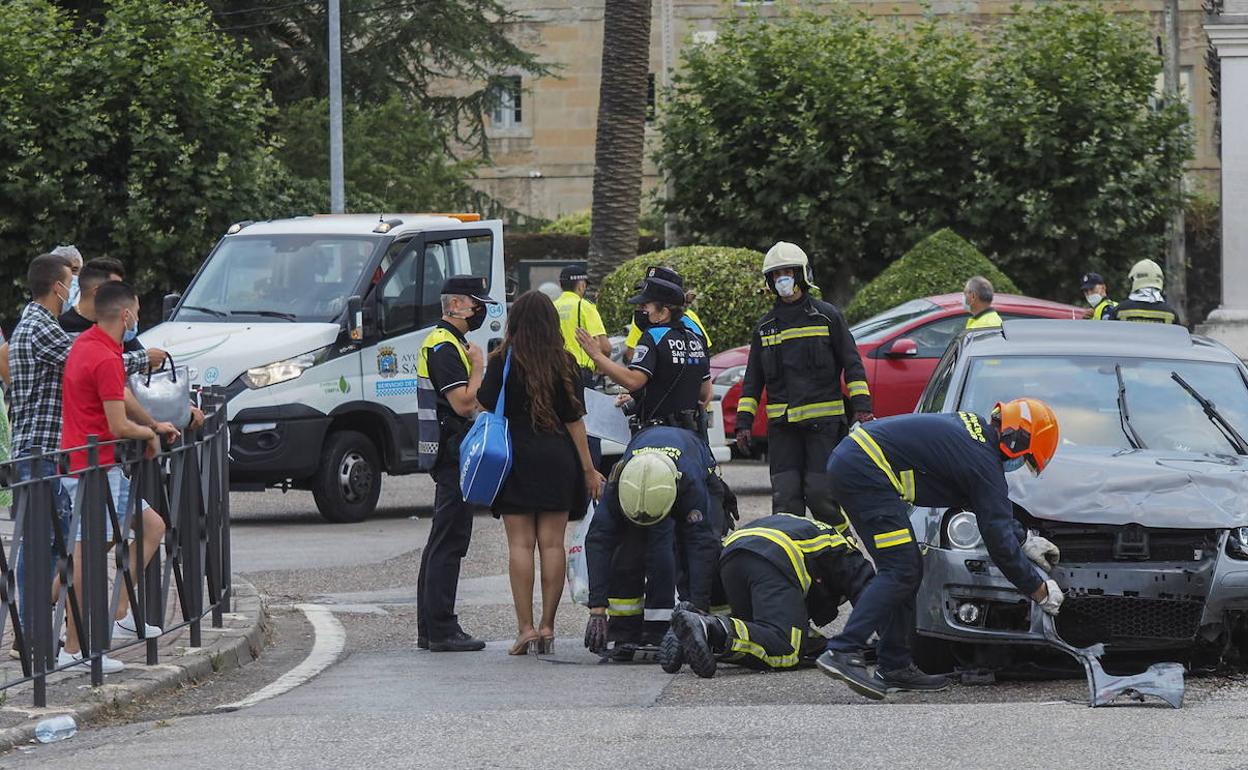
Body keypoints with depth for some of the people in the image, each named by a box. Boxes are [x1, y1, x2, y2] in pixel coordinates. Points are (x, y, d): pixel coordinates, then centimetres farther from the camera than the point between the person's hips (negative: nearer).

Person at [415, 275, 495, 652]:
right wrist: (478, 367, -11)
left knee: (441, 542, 13)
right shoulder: (445, 347, -15)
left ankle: (429, 628, 18)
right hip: (454, 452, -11)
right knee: (449, 541, -10)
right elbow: (463, 403, -22)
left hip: (449, 454, 11)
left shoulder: (448, 343, 20)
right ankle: (442, 631, -10)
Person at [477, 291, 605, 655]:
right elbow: (574, 420, 4)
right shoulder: (565, 363, 2)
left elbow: (485, 409, -1)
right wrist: (588, 468, 8)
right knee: (552, 543, 5)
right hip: (558, 458, 2)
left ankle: (526, 627, -6)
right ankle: (547, 626, 4)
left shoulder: (502, 362, -5)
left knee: (520, 544, -1)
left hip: (515, 459, -2)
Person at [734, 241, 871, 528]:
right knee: (785, 498, -2)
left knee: (820, 494, -9)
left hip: (823, 421, -4)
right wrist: (744, 423, 10)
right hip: (782, 424, 4)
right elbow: (752, 380, 18)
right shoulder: (765, 327, 15)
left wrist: (861, 407, -7)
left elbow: (852, 364, 3)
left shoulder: (827, 316, 4)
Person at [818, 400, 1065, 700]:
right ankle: (843, 652, -22)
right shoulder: (984, 463, -10)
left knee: (908, 568, 12)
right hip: (865, 470, -10)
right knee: (900, 571, -13)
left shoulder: (973, 427, 18)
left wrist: (1026, 540, 35)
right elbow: (999, 541, -8)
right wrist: (1041, 591, 2)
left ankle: (895, 666, 11)